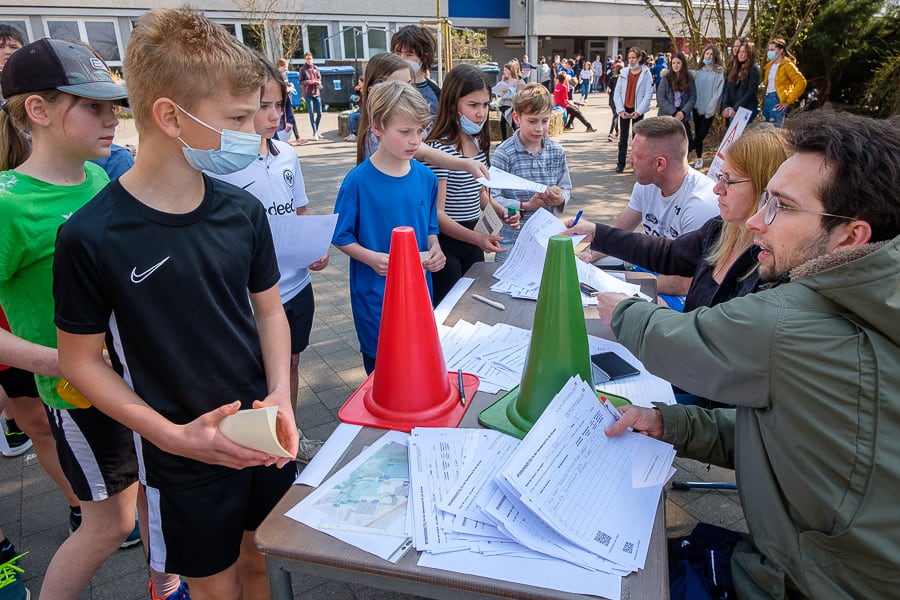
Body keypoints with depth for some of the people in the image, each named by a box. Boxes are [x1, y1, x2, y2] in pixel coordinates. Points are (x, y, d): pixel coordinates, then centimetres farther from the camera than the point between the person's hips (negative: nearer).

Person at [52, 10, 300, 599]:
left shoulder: (243, 211, -7)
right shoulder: (91, 236, -18)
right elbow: (80, 358, -9)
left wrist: (280, 395, -11)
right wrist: (174, 435, -19)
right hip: (184, 461, -3)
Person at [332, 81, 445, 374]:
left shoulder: (426, 177, 0)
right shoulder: (358, 181, -14)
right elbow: (341, 237, -7)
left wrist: (435, 249, -8)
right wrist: (372, 258, -22)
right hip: (375, 295, -4)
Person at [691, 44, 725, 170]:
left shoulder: (719, 71, -5)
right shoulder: (699, 71, 8)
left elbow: (719, 91, -9)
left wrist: (711, 108, -14)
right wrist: (692, 104, 1)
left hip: (709, 109, -4)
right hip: (697, 107, 4)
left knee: (702, 133, -9)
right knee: (698, 134, 8)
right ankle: (699, 158, 17)